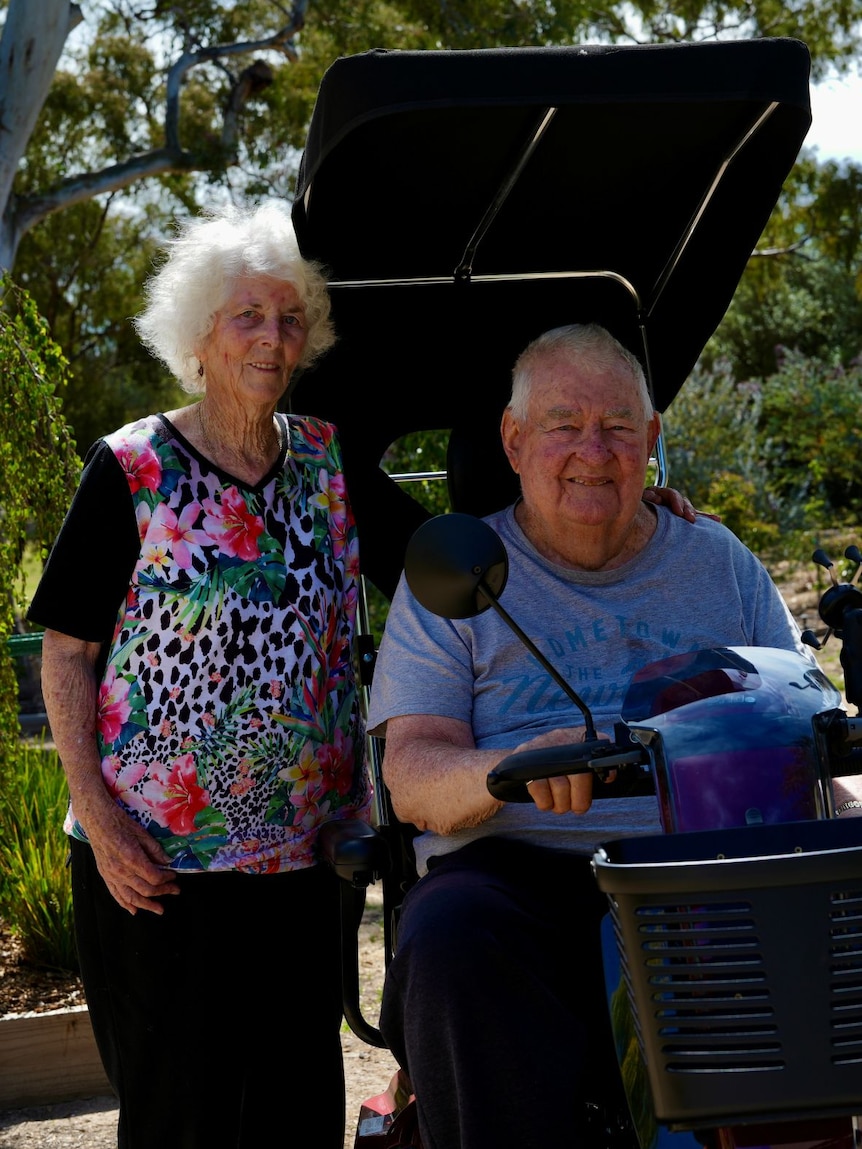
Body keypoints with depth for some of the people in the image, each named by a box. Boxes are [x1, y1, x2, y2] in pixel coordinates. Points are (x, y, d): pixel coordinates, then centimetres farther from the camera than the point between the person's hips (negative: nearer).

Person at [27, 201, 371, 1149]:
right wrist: (99, 819, -12)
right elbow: (66, 652, -4)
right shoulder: (132, 469, -4)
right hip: (156, 860, -4)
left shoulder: (327, 463, 7)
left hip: (300, 852, 4)